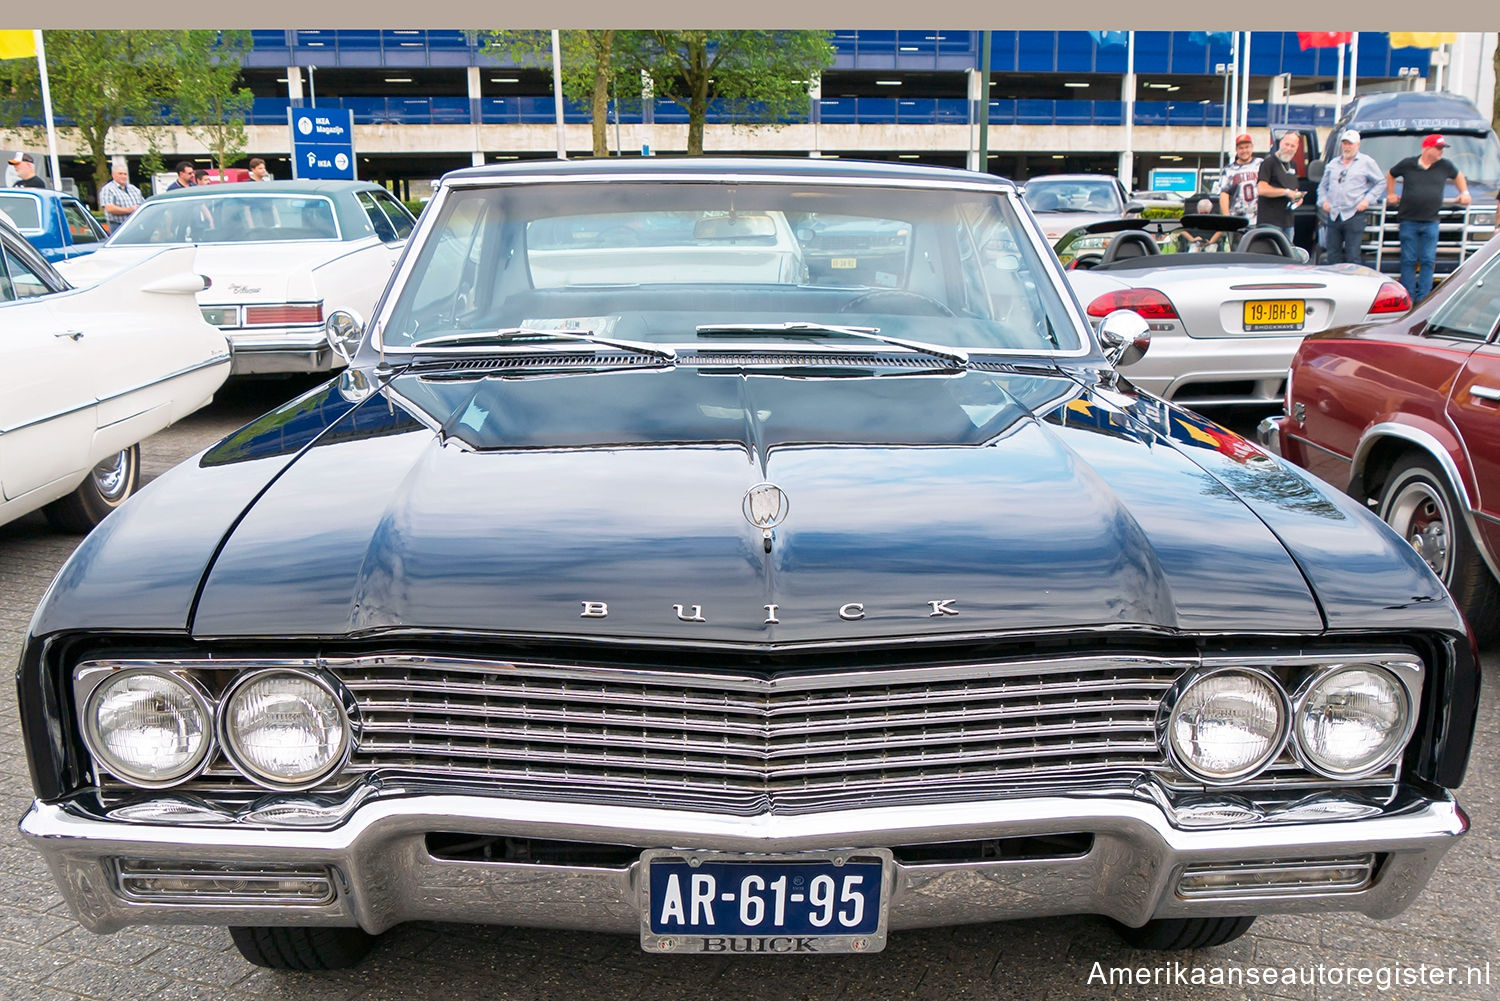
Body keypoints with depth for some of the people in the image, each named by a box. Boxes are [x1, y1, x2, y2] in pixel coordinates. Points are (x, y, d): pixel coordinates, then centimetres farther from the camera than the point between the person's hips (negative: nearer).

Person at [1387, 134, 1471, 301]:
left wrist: (1464, 192, 20)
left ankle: (1423, 298, 0)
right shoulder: (1408, 164, 2)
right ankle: (1408, 299, 3)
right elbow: (1390, 175, 19)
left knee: (1428, 261, -3)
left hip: (1431, 223, 2)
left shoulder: (1445, 166, 8)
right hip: (1408, 221, -2)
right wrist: (1391, 194, 15)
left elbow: (1458, 176, 28)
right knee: (1408, 261, -1)